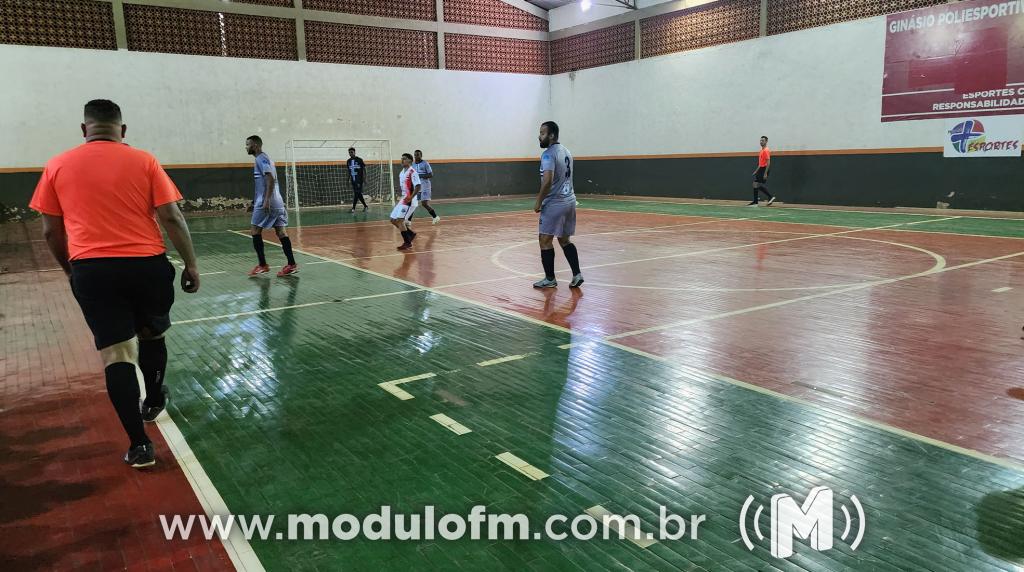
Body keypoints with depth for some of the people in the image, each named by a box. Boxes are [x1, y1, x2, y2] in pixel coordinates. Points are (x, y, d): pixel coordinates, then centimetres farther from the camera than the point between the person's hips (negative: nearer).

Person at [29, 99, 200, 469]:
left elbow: (51, 231, 11)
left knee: (116, 354, 3)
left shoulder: (58, 166, 7)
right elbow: (171, 218, -3)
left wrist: (69, 268, 26)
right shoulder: (143, 161, 2)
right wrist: (190, 264, 4)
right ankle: (153, 401, 43)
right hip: (147, 265, 0)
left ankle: (139, 444, 1)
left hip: (92, 270, 0)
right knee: (152, 335, 23)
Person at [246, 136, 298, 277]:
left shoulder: (261, 159, -9)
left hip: (266, 202, -9)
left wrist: (266, 200, -26)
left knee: (256, 231, -1)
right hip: (276, 202, 9)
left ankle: (262, 265, 0)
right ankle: (292, 265, 1)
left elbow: (270, 179, -21)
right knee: (280, 231, 4)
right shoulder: (264, 158, 20)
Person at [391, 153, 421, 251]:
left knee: (400, 220, -14)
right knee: (393, 220, 9)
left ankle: (408, 243, -5)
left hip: (410, 201, -9)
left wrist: (410, 197, -28)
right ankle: (410, 234, 21)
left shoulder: (412, 172, -13)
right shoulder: (401, 173, 14)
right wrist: (403, 196, 19)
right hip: (403, 199, 9)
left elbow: (418, 187, -21)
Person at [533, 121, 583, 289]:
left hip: (554, 204, -9)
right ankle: (577, 274, 10)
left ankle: (550, 279, 8)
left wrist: (538, 202, -14)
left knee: (545, 241, 2)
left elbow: (548, 181, -25)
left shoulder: (548, 154, -14)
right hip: (569, 201, 9)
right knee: (565, 240, 16)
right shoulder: (566, 151, 14)